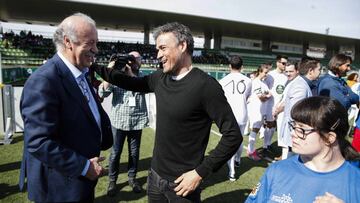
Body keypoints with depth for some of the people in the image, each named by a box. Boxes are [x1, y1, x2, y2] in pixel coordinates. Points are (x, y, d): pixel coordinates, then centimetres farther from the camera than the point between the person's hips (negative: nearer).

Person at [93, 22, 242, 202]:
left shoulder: (205, 85, -20)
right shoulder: (160, 79, 0)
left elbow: (233, 135, -18)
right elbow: (131, 83, 16)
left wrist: (200, 172, -18)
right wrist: (95, 66, 10)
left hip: (181, 182, -6)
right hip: (155, 176, 6)